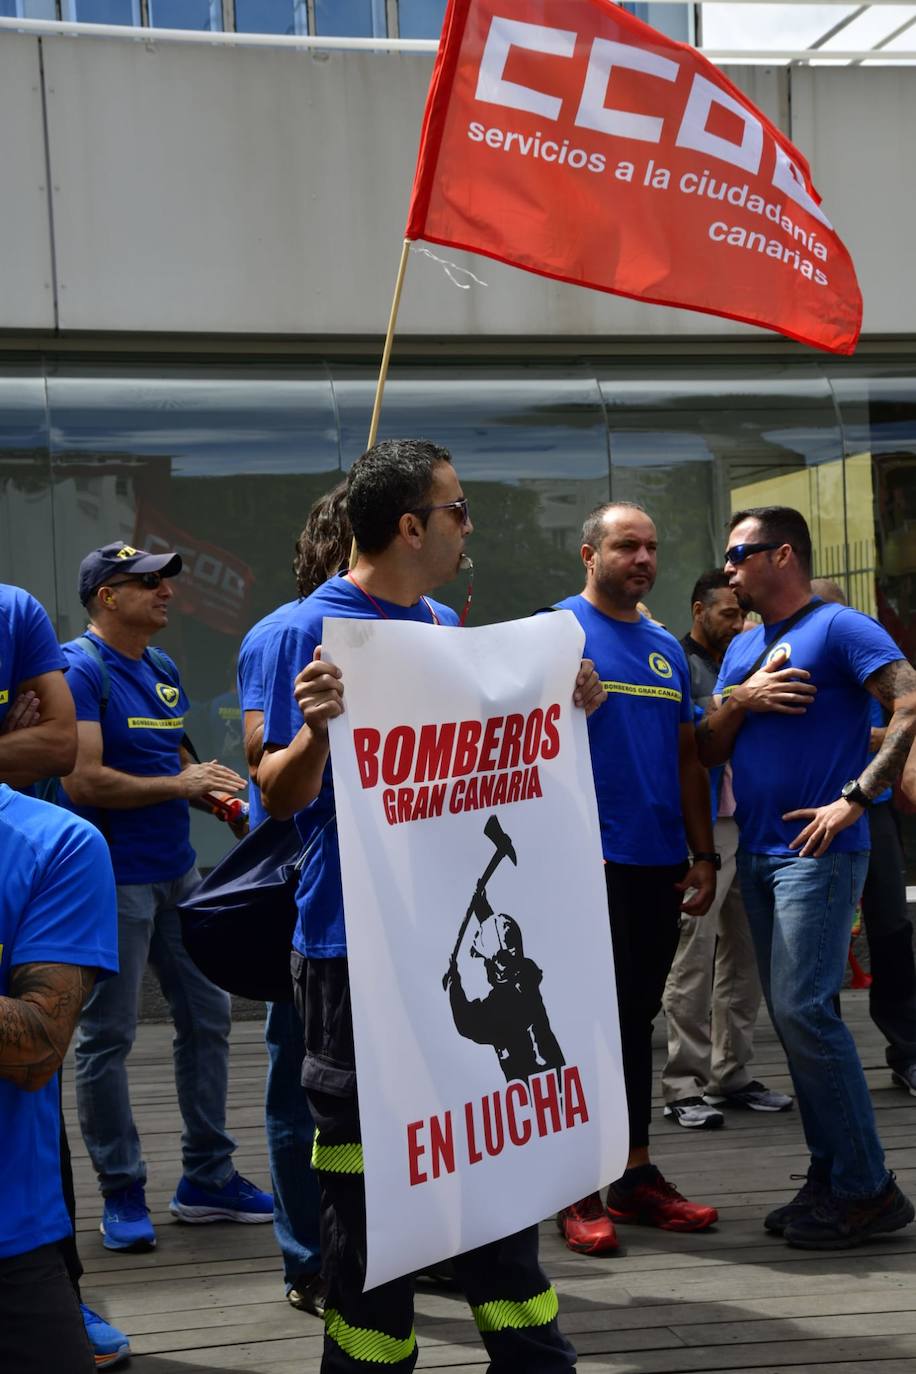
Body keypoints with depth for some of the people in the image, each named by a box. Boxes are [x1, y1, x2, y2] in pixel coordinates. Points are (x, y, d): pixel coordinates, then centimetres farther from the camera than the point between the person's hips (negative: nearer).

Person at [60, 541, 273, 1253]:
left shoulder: (163, 668, 13)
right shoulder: (80, 668, -12)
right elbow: (83, 780, -21)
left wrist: (213, 789, 3)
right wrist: (178, 784, -18)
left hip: (176, 872, 9)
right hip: (114, 879, -8)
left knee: (207, 1017, 12)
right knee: (108, 1036, 2)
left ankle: (208, 1177, 24)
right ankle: (122, 1194, 12)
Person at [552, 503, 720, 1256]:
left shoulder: (667, 648, 14)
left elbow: (687, 758, 15)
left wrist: (704, 855, 11)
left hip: (660, 863, 6)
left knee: (637, 1019, 13)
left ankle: (636, 1175, 21)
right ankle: (578, 1191, 8)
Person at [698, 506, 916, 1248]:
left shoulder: (839, 629, -6)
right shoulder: (741, 650, 16)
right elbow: (709, 751, 14)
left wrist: (854, 798, -21)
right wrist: (742, 699, -5)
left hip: (817, 849, -8)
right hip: (757, 851, 8)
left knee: (803, 1007, -14)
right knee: (792, 1017, 9)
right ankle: (830, 1175, 17)